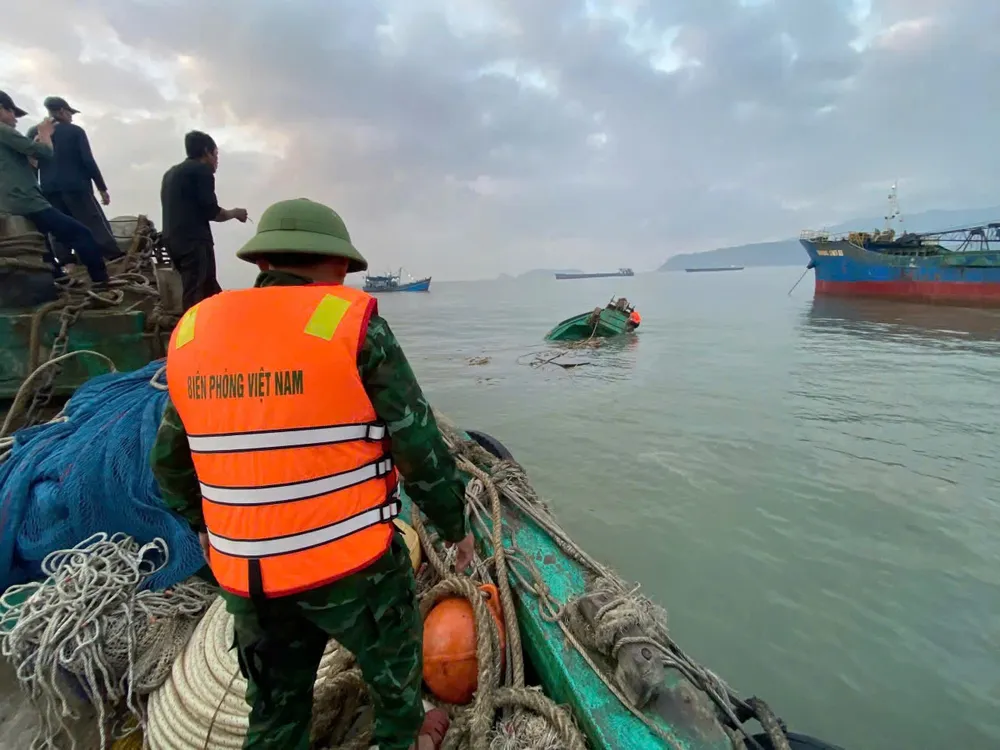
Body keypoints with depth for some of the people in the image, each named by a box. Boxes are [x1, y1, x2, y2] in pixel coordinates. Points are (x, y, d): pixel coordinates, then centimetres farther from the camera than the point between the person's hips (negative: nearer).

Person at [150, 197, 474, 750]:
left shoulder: (191, 331, 2)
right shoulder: (352, 325, -15)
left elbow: (168, 462, 11)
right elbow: (421, 449, -13)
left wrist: (203, 524, 28)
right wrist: (455, 526, 2)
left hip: (243, 576, 5)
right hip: (351, 562, -4)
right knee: (392, 665, 26)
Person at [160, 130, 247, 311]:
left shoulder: (172, 172, 25)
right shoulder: (202, 169, -2)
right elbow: (211, 212, -8)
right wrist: (234, 213, 9)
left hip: (173, 240, 9)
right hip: (194, 241, -9)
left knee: (211, 292, 12)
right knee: (197, 298, -13)